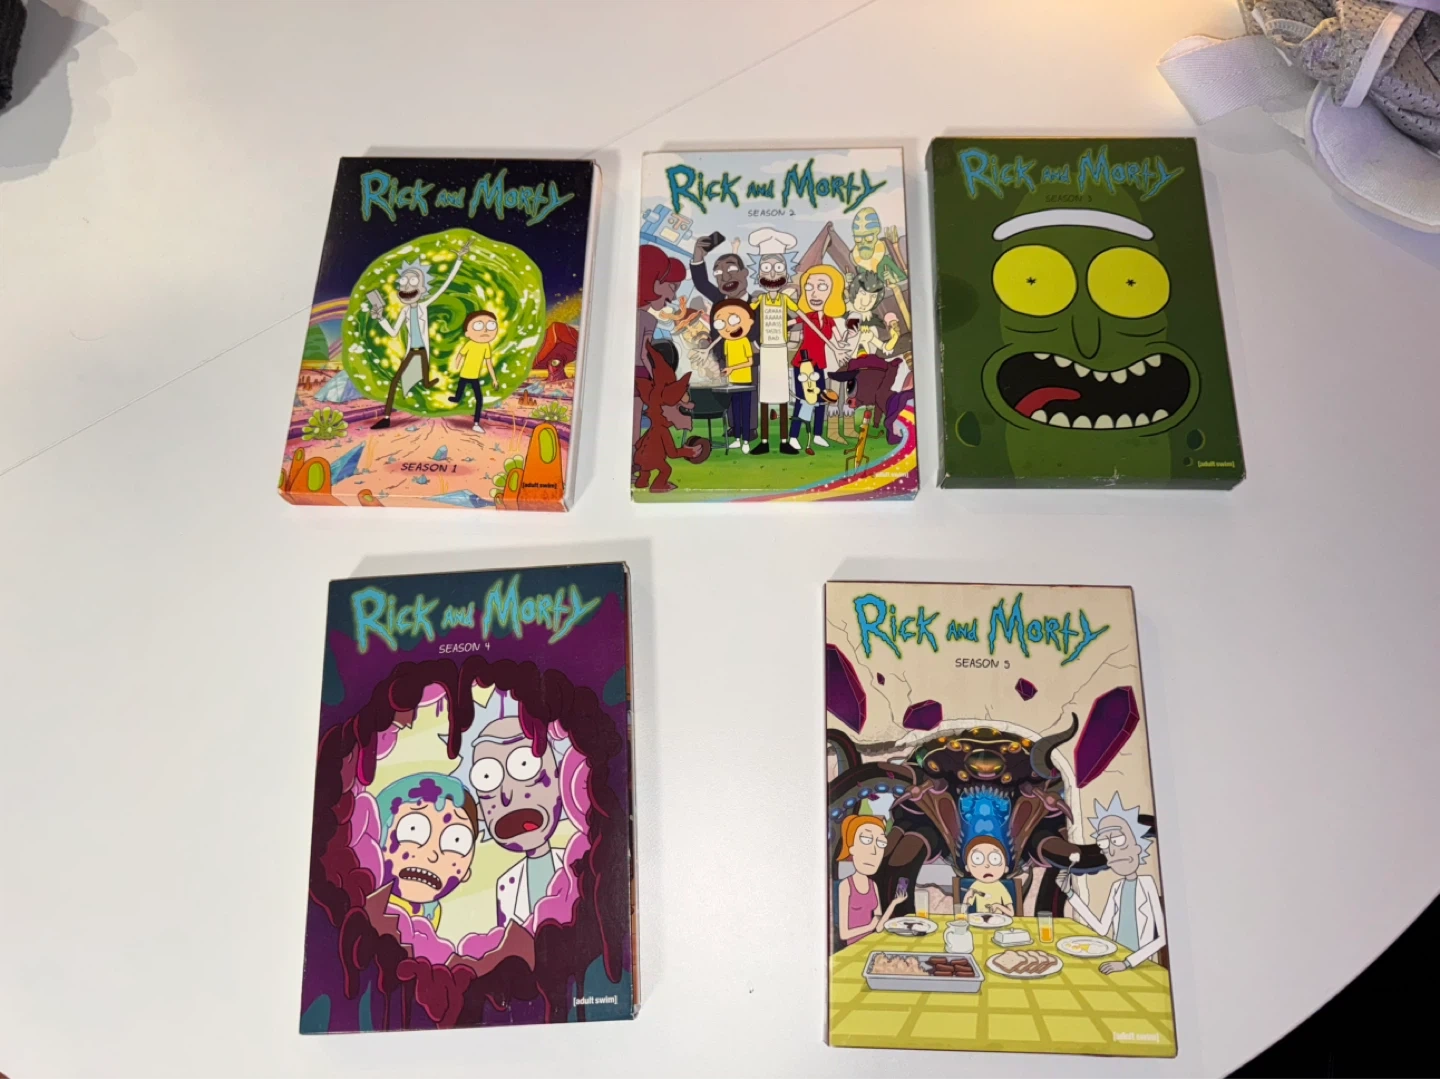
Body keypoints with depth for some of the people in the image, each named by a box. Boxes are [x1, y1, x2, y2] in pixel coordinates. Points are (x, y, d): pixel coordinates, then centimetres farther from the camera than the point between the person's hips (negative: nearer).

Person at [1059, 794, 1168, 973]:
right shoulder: (1117, 888, 7)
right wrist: (1069, 892, 10)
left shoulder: (1147, 884, -9)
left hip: (1140, 966, -5)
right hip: (1120, 963, 5)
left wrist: (1127, 963, -19)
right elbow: (1102, 929, 9)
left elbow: (1164, 936, -13)